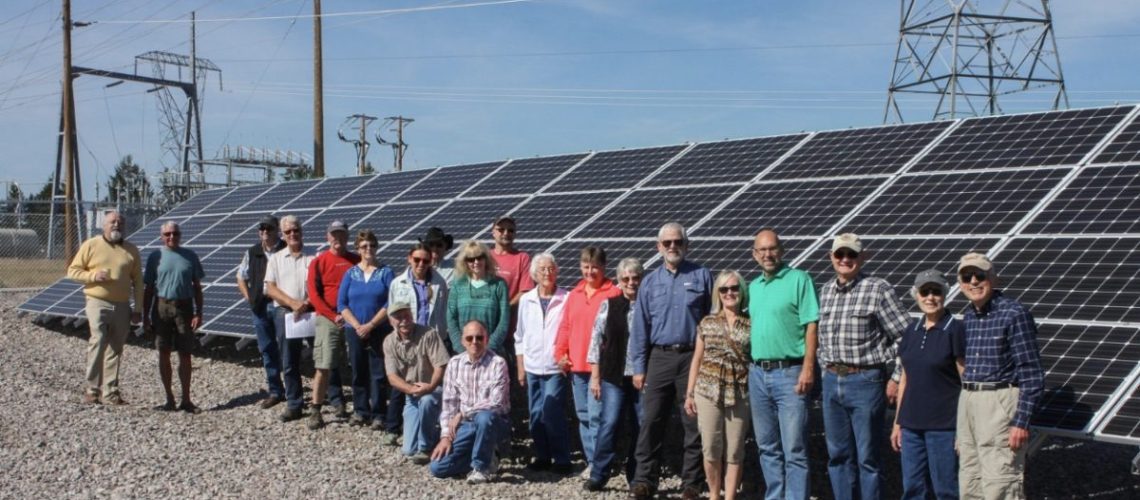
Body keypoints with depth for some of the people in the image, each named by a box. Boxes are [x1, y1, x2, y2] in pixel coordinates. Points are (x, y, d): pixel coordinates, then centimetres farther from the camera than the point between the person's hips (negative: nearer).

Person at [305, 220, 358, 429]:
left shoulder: (357, 261, 8)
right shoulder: (319, 262, 1)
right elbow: (314, 295, -3)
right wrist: (334, 316, -11)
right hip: (328, 320, -3)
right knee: (323, 367, -6)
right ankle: (315, 411, -1)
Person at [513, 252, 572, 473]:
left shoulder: (566, 299, -4)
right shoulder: (526, 300, 8)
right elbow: (520, 336, 13)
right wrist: (520, 368, 10)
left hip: (556, 368, -4)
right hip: (532, 368, 4)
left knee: (552, 414, -10)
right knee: (536, 415, 8)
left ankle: (561, 459, 3)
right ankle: (542, 457, 21)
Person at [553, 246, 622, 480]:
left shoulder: (613, 293, -3)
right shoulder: (574, 294, 14)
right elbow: (565, 326, 15)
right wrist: (560, 352, 5)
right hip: (576, 365, 6)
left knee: (596, 415, -8)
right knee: (583, 415, 11)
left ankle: (597, 463, -1)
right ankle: (591, 460, 20)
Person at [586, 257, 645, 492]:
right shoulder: (609, 306, 5)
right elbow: (596, 340, 6)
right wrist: (595, 376, 2)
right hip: (613, 376, 0)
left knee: (641, 427, 4)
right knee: (609, 423, -6)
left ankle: (636, 477, 17)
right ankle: (598, 475, 3)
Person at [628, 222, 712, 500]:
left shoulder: (701, 276, 3)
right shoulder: (650, 282, 9)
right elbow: (640, 327, 9)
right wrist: (639, 367, 4)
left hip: (693, 356, -2)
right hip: (660, 357, 2)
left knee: (694, 423, 4)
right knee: (652, 421, 2)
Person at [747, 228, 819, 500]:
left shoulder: (799, 279, -4)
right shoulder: (753, 286, 15)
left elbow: (811, 325, -9)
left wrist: (808, 368, -17)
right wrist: (749, 369, 13)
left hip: (789, 373, -7)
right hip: (758, 373, 7)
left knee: (794, 450, -4)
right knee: (767, 447, 14)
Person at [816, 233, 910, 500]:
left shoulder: (879, 289, -8)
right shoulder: (826, 290, 11)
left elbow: (904, 337, -8)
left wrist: (895, 379, -9)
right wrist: (827, 369, 14)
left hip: (866, 381, -6)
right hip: (832, 381, 6)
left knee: (867, 456, 1)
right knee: (838, 455, 13)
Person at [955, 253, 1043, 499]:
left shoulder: (1014, 314, -10)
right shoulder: (968, 317, 12)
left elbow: (1032, 375, -11)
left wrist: (1021, 422, -17)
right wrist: (960, 427, 19)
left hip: (1000, 403, -8)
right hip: (967, 402, 8)